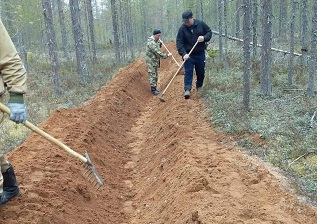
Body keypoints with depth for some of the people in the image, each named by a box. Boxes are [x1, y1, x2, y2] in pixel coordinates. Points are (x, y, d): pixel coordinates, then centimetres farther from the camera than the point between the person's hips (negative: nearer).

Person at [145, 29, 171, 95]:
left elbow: (158, 48, 22)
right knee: (152, 75, -6)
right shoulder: (151, 42, -22)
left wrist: (159, 43, 4)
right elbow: (157, 52, -26)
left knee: (155, 75, 15)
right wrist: (166, 55, -22)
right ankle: (153, 89, -2)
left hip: (155, 60, 10)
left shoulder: (156, 41, 10)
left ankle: (154, 88, 24)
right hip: (151, 61, -10)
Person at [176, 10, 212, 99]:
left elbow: (209, 32, 7)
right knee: (188, 72, -9)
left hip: (200, 54, 2)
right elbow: (179, 42, -12)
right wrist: (184, 54, -25)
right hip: (188, 55, -2)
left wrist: (204, 38, -15)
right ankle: (187, 89, -11)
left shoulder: (201, 24, -3)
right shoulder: (182, 28, -9)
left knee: (201, 72, 12)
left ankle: (199, 87, 31)